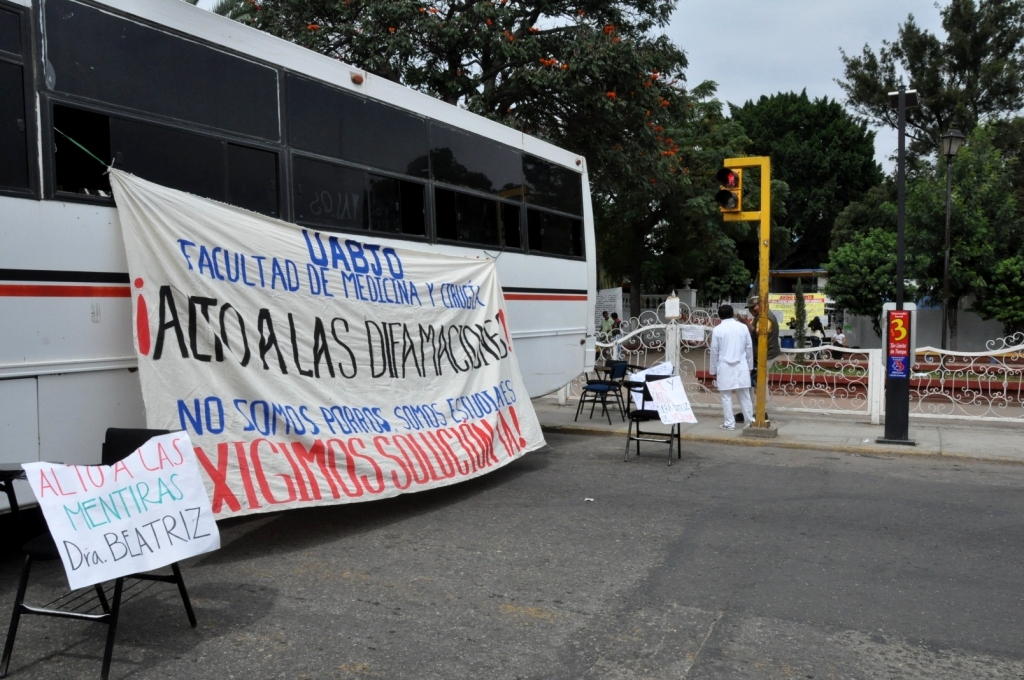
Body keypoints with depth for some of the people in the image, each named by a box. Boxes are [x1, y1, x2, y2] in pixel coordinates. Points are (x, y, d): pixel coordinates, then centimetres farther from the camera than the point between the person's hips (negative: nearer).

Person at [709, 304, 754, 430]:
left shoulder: (717, 330, -6)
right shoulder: (743, 327, 3)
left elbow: (714, 351, -3)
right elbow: (749, 348, 7)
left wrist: (714, 370, 5)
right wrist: (750, 366, 17)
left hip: (725, 367, -3)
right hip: (741, 366, 3)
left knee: (726, 397, 3)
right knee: (744, 395, 11)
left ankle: (729, 423, 4)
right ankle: (750, 421, 17)